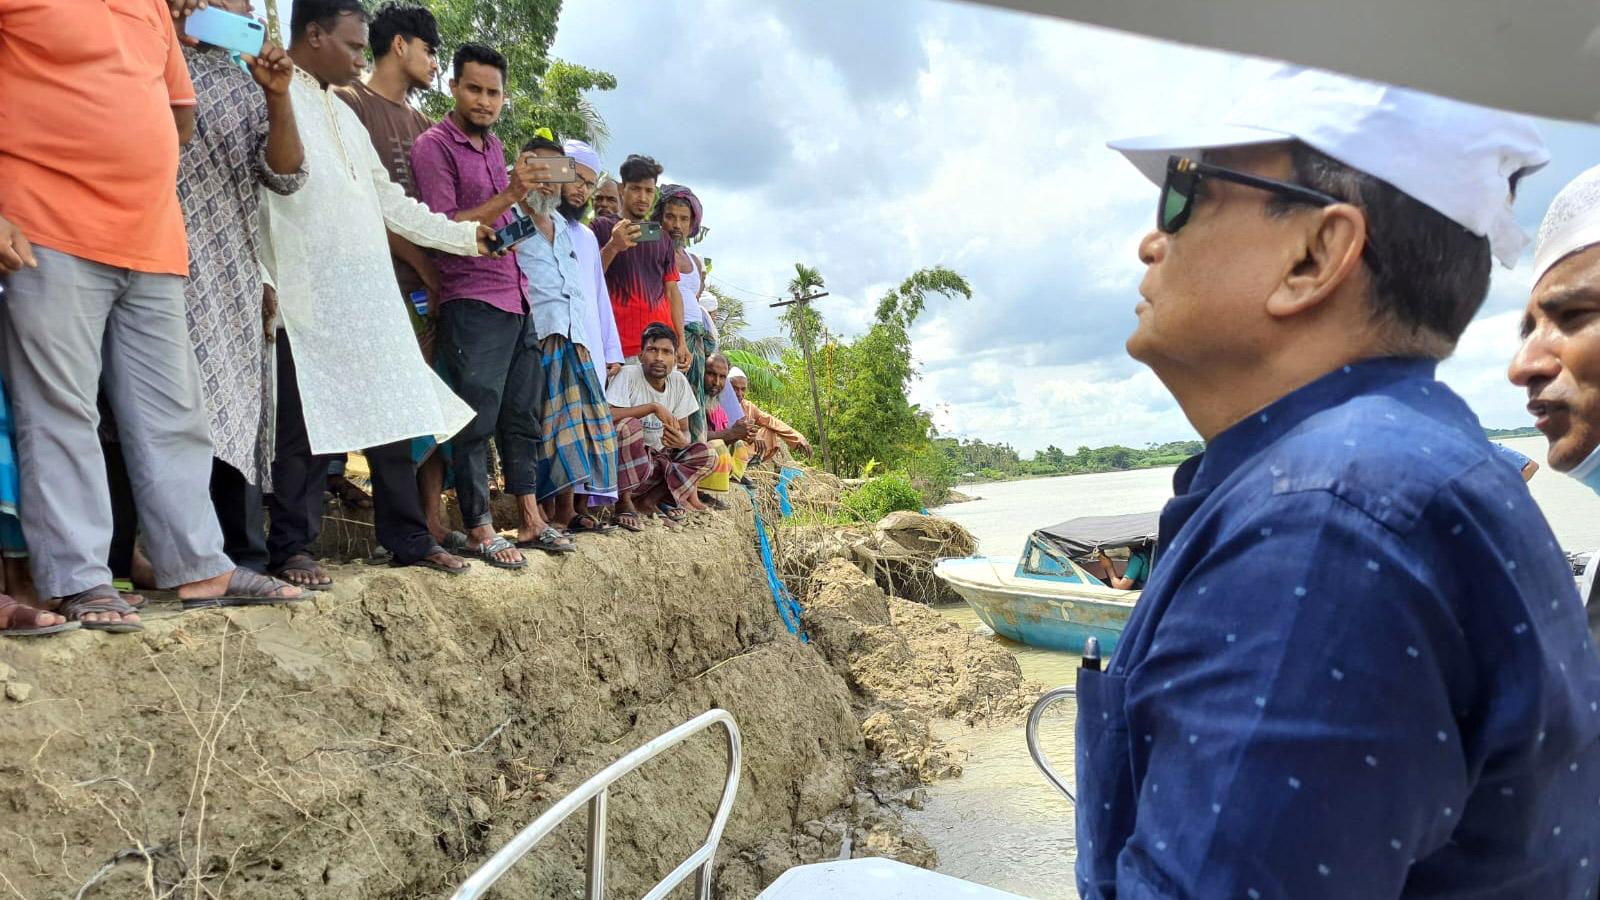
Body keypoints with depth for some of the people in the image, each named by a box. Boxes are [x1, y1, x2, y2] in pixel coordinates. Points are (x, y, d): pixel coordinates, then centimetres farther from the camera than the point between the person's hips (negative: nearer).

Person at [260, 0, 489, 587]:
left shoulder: (344, 115, 23)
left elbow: (390, 202, 24)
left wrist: (468, 236, 20)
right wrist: (263, 286, -18)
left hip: (369, 299, 8)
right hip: (307, 300, -7)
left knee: (394, 418, 7)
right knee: (306, 428, -3)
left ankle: (408, 539, 15)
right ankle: (291, 549, 9)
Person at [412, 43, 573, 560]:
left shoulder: (494, 146, 17)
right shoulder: (434, 146, -5)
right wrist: (509, 195, -20)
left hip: (516, 299, 8)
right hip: (472, 304, -8)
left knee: (521, 416, 11)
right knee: (477, 421, -4)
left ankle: (530, 521, 19)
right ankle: (479, 532, 5)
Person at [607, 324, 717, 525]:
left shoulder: (679, 381, 0)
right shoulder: (629, 374, -16)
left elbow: (684, 431, 5)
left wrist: (681, 440, -19)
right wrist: (653, 407, -30)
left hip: (659, 458, 5)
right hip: (622, 460, -5)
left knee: (706, 454, -11)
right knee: (629, 425, -34)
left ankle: (651, 499, -11)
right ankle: (624, 500, -18)